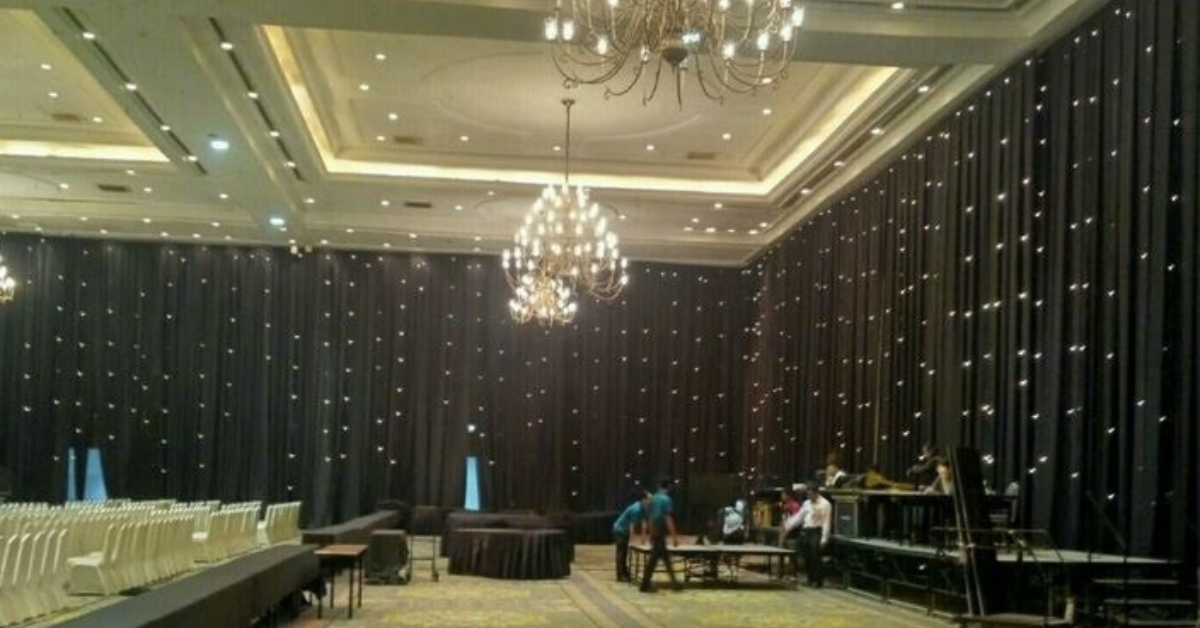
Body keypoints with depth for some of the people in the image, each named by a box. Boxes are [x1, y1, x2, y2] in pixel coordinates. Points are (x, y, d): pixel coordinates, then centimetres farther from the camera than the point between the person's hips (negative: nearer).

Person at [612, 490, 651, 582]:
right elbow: (631, 525, -27)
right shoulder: (636, 509, -30)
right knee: (621, 553, -7)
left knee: (624, 553, 12)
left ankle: (625, 574, 18)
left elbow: (643, 523, 1)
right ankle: (620, 576, -5)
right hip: (619, 530, -9)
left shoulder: (643, 508, -2)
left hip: (625, 531, 9)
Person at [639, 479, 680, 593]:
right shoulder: (666, 499, -11)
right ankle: (644, 585, -2)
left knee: (665, 558, 15)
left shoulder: (652, 499, 12)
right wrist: (674, 536, -17)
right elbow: (668, 519, -17)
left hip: (654, 533, 8)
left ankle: (673, 582, 21)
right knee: (654, 559, -4)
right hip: (660, 533, -8)